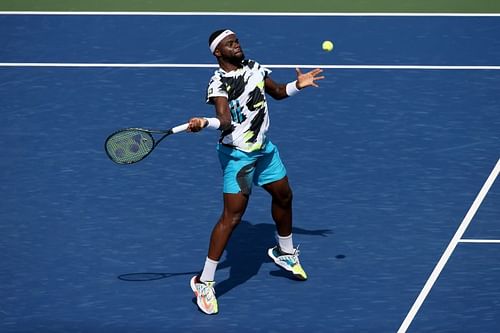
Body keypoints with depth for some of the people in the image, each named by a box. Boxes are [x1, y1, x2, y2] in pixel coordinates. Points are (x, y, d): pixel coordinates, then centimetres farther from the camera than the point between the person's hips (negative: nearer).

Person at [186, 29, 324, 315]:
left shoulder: (254, 67, 3)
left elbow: (277, 92, 17)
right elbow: (226, 121, -31)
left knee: (283, 196, 24)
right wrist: (205, 123, -51)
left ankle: (286, 252, 51)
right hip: (237, 155, -8)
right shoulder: (218, 83, -18)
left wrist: (298, 85, -1)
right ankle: (205, 282, -6)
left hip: (264, 148, 8)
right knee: (232, 216, -13)